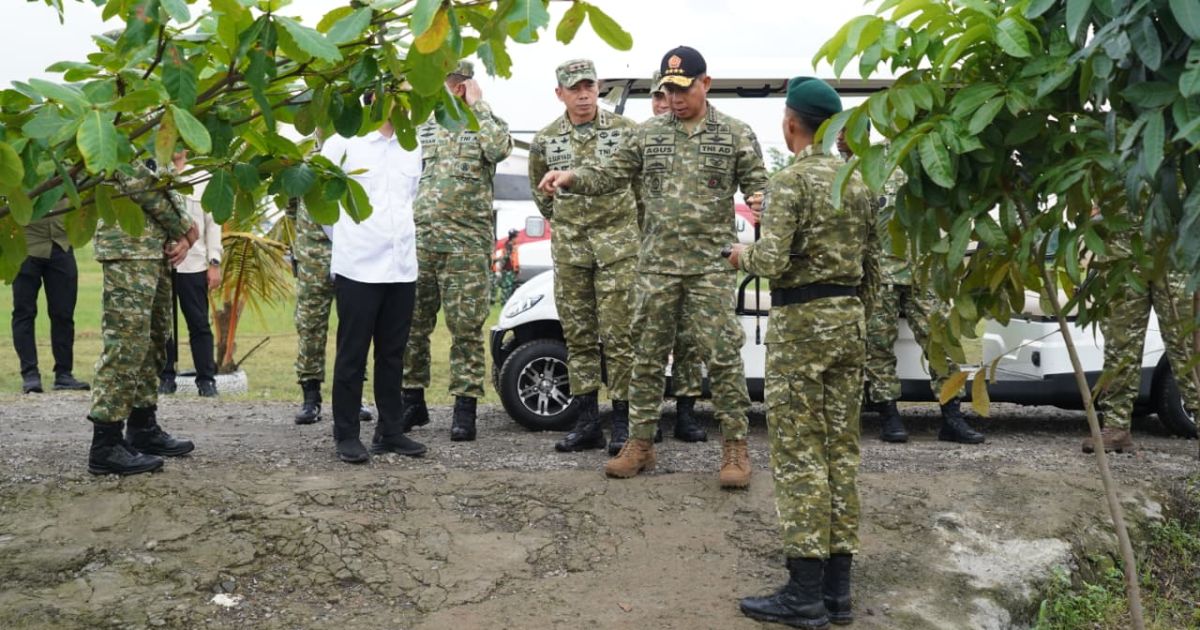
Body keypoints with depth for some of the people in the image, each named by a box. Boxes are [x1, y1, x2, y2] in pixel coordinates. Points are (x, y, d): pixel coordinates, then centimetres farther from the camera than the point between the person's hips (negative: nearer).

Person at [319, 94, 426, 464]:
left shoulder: (411, 149, 12)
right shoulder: (343, 144, -4)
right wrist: (345, 238, 8)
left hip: (402, 269, 5)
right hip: (358, 267, -5)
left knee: (393, 354, 10)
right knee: (352, 355, 1)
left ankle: (390, 431, 18)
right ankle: (346, 435, 8)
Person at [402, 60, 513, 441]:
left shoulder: (486, 123, 4)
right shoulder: (422, 126, 16)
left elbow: (500, 148, -20)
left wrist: (477, 105, -10)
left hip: (466, 242, -4)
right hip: (419, 239, 4)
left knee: (466, 328, -2)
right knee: (411, 324, 6)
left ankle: (465, 407, 4)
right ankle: (413, 402, 18)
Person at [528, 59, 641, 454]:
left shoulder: (625, 130, 0)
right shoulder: (545, 140, 7)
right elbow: (540, 190, 22)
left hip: (618, 246, -3)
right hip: (569, 250, 3)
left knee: (619, 336, -5)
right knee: (578, 336, 6)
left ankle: (623, 423, 2)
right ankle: (587, 423, 13)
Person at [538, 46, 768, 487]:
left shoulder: (735, 135, 2)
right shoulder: (648, 134, 10)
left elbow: (759, 189, 0)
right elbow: (610, 176, 9)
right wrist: (569, 178, -8)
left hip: (711, 265, -3)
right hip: (656, 265, 3)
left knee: (722, 355, -3)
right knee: (648, 355, 8)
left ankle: (735, 445, 9)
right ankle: (640, 443, 19)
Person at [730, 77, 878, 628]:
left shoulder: (791, 181, -12)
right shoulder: (858, 182, 11)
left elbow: (772, 260, -21)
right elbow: (872, 264, 15)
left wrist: (741, 255, 0)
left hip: (802, 322, -7)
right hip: (849, 318, 7)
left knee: (798, 454, -4)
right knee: (841, 449, 9)